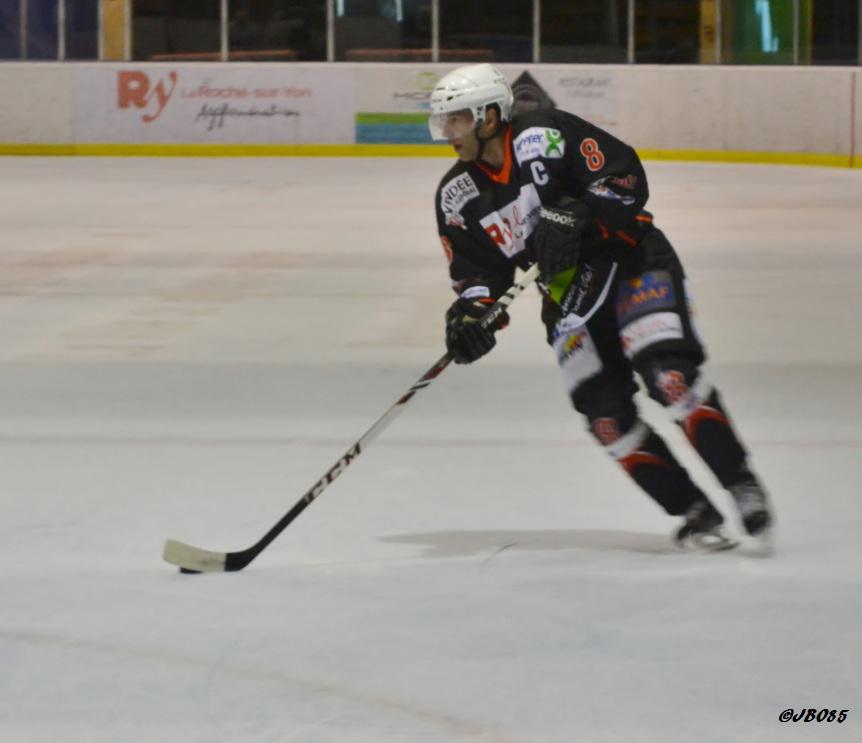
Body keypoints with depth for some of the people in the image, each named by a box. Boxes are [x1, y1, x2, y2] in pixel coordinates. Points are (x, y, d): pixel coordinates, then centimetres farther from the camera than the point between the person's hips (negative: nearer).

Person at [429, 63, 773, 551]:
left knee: (669, 374, -24)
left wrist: (573, 216, -32)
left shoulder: (544, 136, -16)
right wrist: (471, 311, -13)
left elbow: (626, 178, -20)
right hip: (568, 294, 6)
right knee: (606, 413, -9)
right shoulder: (458, 197, 3)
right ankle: (695, 514, 0)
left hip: (632, 261, -6)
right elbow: (477, 268, 6)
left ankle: (743, 487, -13)